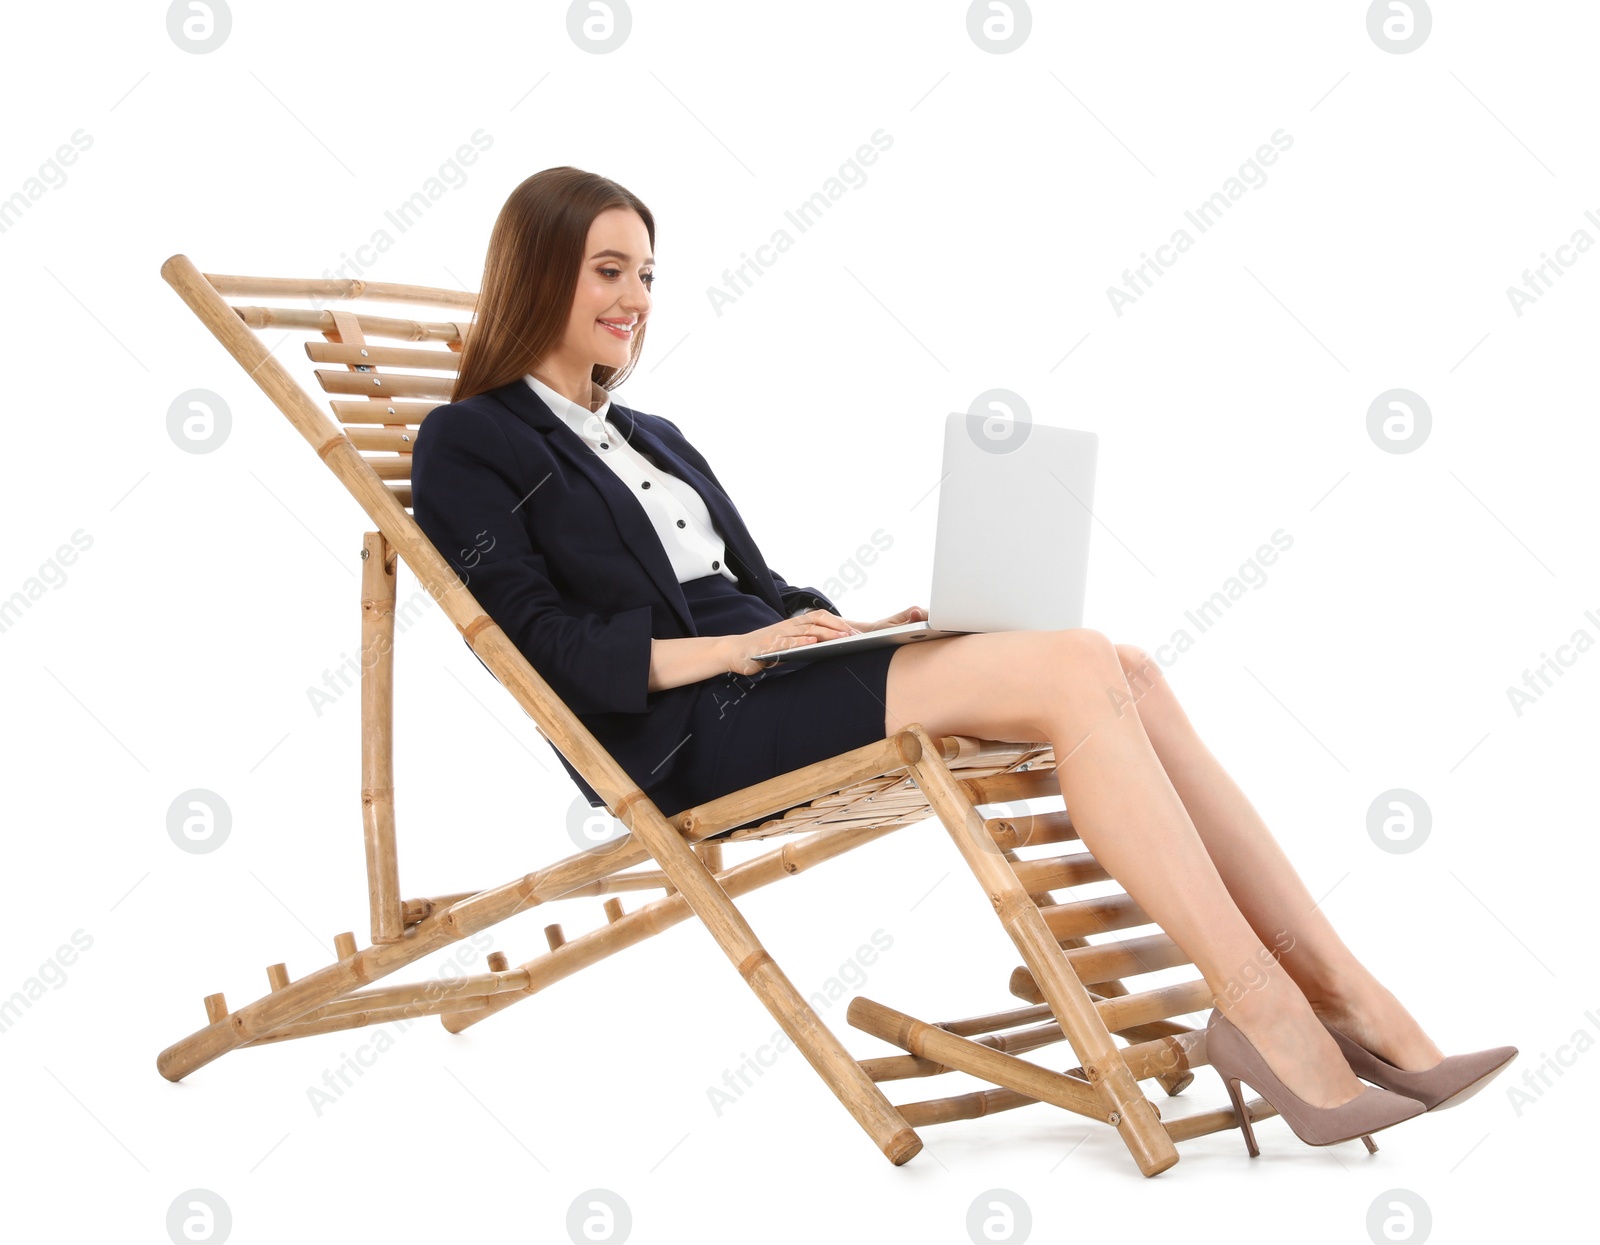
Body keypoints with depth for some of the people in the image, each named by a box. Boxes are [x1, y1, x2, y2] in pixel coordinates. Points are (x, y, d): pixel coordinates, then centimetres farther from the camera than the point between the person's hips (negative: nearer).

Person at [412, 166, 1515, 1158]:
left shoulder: (651, 438, 27)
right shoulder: (472, 446, 3)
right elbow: (546, 643, -9)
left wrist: (854, 628, 4)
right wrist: (732, 647, -19)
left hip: (758, 680, 8)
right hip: (689, 736, -8)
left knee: (1123, 670, -15)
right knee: (1076, 672, -25)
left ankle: (1343, 991, -19)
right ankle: (1259, 1007, -23)